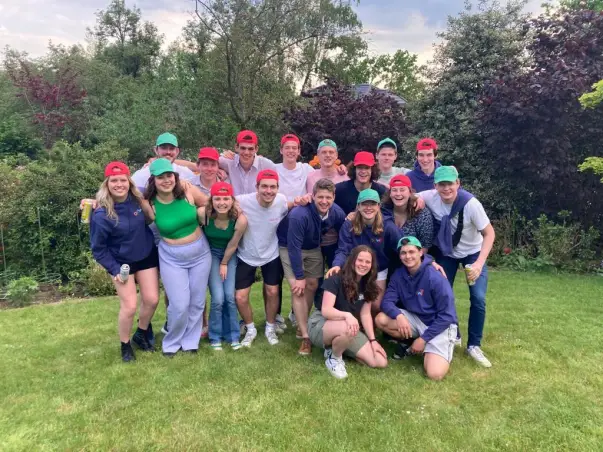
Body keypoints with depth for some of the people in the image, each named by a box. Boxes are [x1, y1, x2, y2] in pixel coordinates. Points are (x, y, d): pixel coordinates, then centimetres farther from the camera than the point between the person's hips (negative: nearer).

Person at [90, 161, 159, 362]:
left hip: (147, 257, 4)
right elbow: (98, 248, -13)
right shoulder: (101, 214, -24)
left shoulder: (137, 199, -14)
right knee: (129, 307, -4)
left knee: (152, 300, 5)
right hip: (121, 262, -4)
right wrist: (114, 270, -15)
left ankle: (141, 334, 32)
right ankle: (125, 346, 22)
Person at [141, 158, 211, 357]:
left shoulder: (189, 191, -14)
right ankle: (172, 343, 24)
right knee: (179, 305, -4)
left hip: (200, 253, 2)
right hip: (171, 259, -2)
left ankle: (190, 341, 34)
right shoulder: (148, 204, -15)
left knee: (197, 302, 12)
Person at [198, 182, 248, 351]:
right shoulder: (203, 214, -31)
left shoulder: (240, 219, -30)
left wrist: (224, 263, -1)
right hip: (211, 253, 0)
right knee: (218, 299, -8)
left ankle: (232, 335, 21)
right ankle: (215, 337, 16)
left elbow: (232, 245, -14)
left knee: (230, 296, -3)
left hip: (230, 255, 1)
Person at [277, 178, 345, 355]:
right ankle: (305, 337, -5)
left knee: (312, 285, 10)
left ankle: (301, 323, 32)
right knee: (298, 289, -12)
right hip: (289, 247, -5)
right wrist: (299, 277, -24)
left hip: (313, 248, 5)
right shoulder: (299, 215, -37)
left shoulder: (337, 213, -21)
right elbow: (294, 247, -30)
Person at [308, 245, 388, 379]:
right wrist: (347, 315, -43)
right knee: (347, 328, -42)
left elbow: (365, 314, 3)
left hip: (349, 329, 6)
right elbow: (326, 310, -25)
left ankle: (336, 347, 10)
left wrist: (372, 340, -6)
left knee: (381, 362, -7)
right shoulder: (336, 279, -17)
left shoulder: (367, 285, 3)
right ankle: (334, 358, -10)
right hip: (321, 324, -6)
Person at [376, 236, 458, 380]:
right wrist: (399, 315, -32)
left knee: (434, 374, -24)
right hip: (416, 320, 5)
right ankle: (410, 343, 4)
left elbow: (446, 315, -20)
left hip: (440, 326, -5)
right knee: (381, 319, -19)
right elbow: (387, 301, -9)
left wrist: (423, 339, -18)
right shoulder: (398, 275, -6)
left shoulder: (435, 278, -23)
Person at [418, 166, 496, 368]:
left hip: (473, 252, -2)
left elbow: (489, 233, -22)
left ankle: (474, 345, 7)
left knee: (478, 299, -11)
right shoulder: (430, 197, -23)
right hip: (446, 253, 2)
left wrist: (479, 263, -32)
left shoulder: (470, 203, -31)